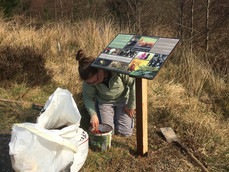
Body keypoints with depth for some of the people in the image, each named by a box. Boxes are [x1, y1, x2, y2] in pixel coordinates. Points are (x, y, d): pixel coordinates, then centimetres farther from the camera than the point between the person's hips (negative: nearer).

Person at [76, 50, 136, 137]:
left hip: (123, 99, -1)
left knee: (125, 132, -3)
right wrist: (93, 114, -24)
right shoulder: (90, 78, -25)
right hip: (104, 100, 2)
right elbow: (87, 97, -8)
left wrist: (131, 106, -13)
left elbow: (134, 84, -23)